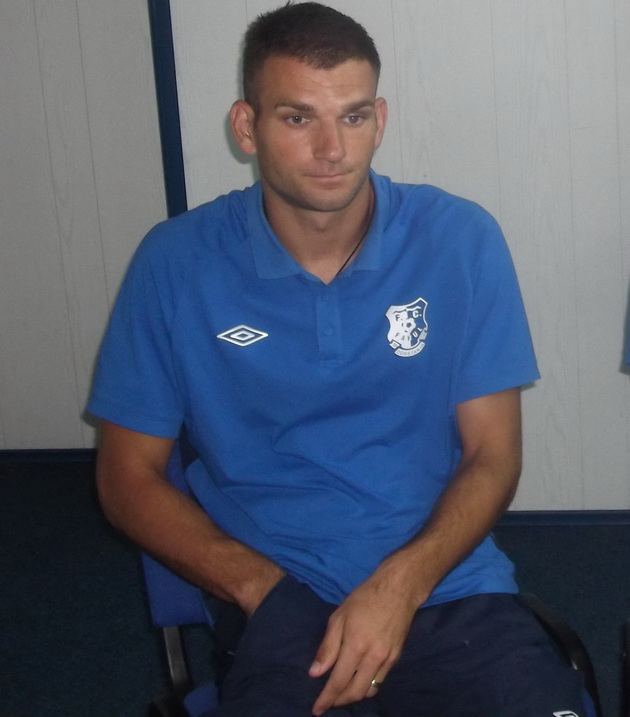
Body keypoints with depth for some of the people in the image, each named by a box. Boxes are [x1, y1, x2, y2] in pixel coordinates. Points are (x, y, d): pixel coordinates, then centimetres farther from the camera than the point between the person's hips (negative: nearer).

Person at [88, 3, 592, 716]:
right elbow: (128, 477, 4)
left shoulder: (462, 241, 0)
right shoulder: (177, 263, -1)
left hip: (444, 577, 2)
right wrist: (259, 586, -11)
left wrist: (402, 583, -15)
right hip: (275, 591, -1)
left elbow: (492, 455, 2)